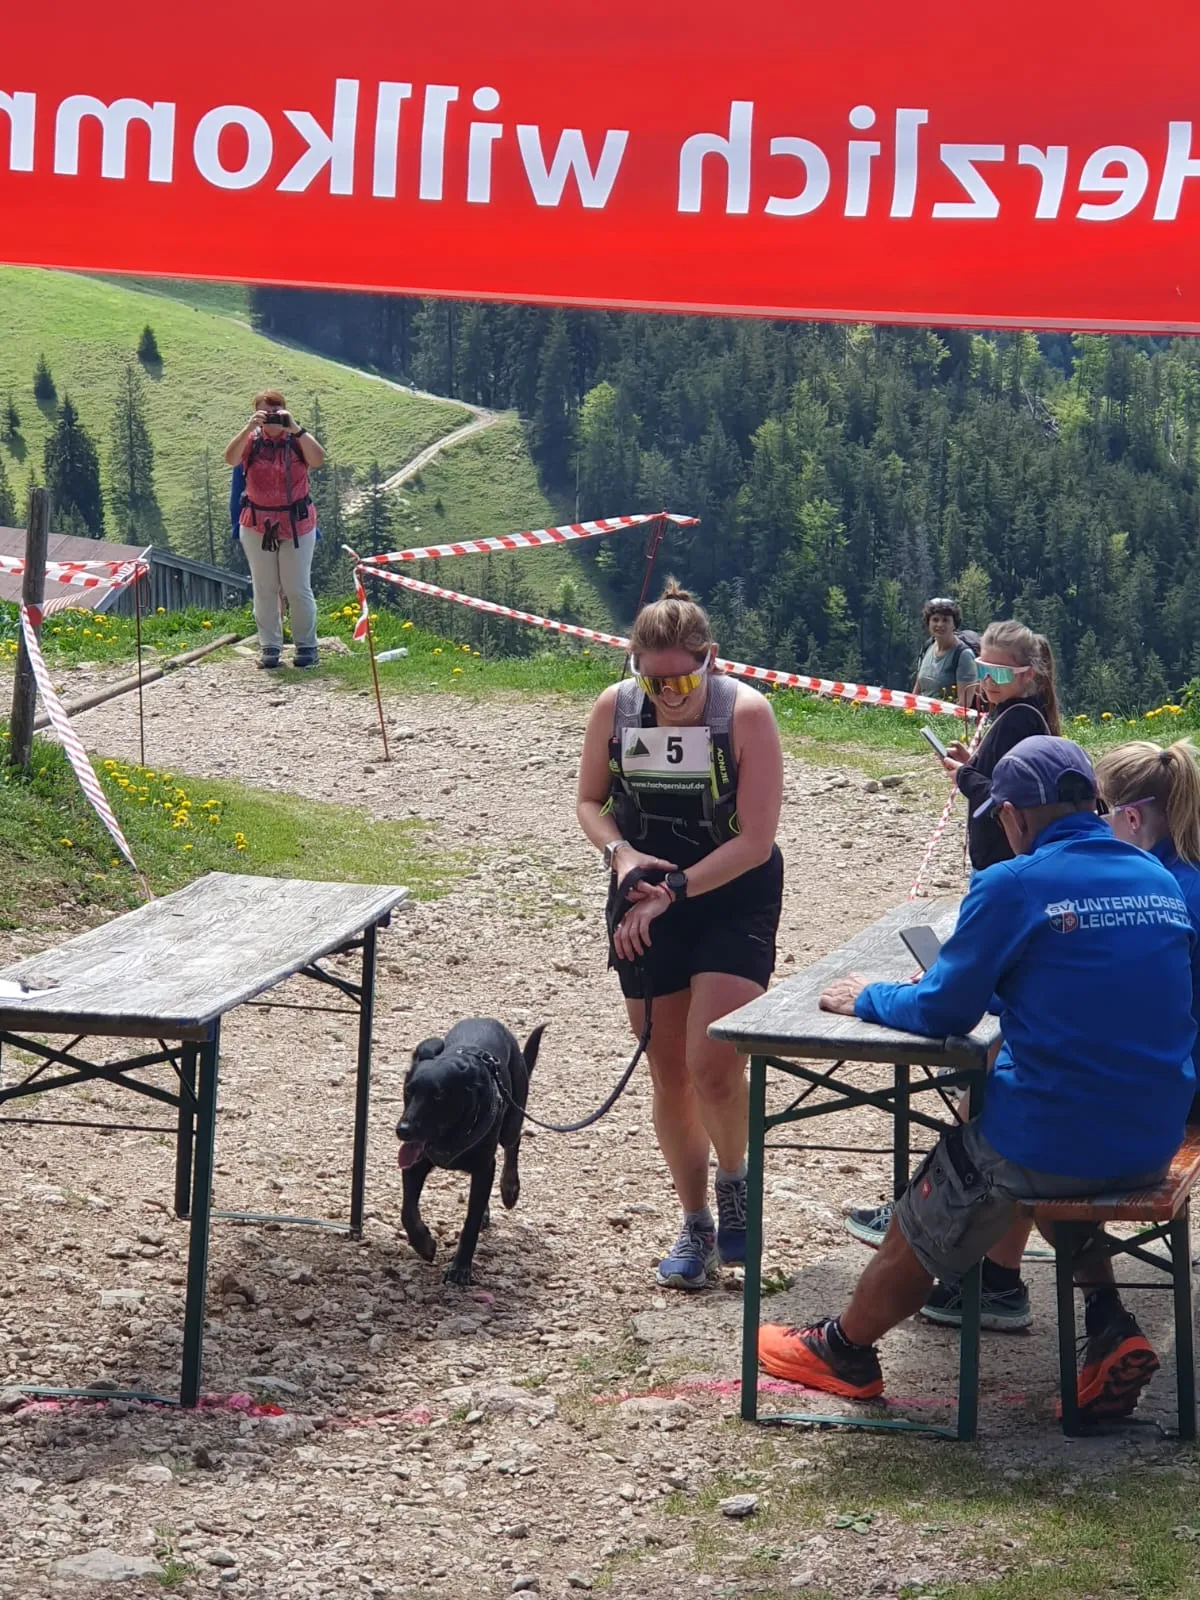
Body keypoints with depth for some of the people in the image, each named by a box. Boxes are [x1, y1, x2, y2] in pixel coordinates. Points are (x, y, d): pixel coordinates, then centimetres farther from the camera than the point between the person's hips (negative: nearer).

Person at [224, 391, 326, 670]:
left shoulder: (297, 440, -3)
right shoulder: (252, 440, 0)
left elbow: (318, 460, -23)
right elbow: (230, 459, -18)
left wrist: (295, 429, -28)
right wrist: (249, 428, -28)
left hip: (296, 524, -2)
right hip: (257, 525, 2)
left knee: (298, 588, 2)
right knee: (264, 589, 6)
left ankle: (306, 645, 12)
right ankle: (269, 647, 12)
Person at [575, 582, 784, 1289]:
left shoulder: (747, 712, -18)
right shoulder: (614, 708, -7)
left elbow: (755, 839, -18)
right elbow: (590, 801, 6)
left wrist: (673, 890, -23)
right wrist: (620, 853, -14)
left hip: (733, 901, -4)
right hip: (645, 908, 4)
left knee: (714, 1068, -17)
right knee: (668, 1073, 8)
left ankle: (734, 1180, 14)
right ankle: (696, 1226, 24)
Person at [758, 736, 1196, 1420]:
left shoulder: (1013, 886, -14)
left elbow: (944, 1012, -8)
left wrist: (869, 998, 12)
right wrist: (967, 979, 25)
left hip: (1047, 1143, -6)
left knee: (921, 1230, 18)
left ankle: (845, 1349, 41)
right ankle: (1110, 1327, 21)